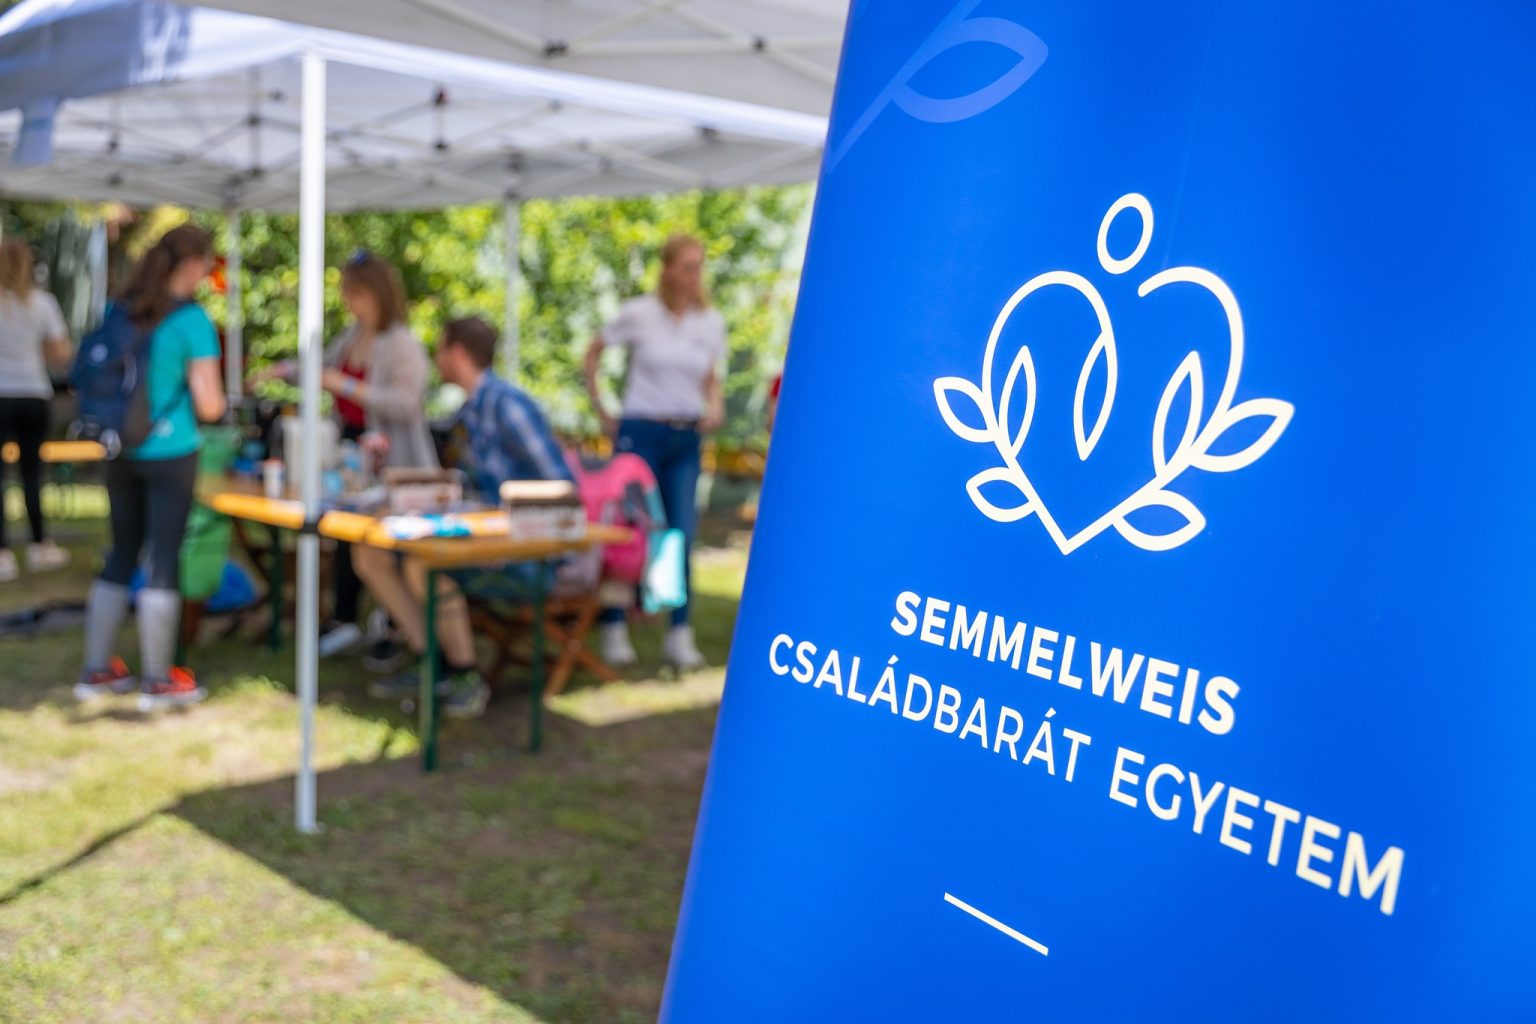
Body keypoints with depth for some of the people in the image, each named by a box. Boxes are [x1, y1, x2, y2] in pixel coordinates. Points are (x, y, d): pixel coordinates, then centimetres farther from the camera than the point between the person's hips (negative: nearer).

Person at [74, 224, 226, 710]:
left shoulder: (121, 311, 5)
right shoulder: (192, 320, -12)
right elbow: (208, 405, -13)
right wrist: (218, 400, 8)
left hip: (121, 451, 6)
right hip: (170, 453, -6)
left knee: (121, 556, 14)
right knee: (163, 561, 1)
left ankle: (96, 671, 20)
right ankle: (158, 681, 8)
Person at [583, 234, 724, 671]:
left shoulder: (712, 322, 5)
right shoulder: (638, 314, -5)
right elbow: (593, 353, 6)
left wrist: (713, 407, -4)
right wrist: (601, 410, 2)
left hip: (687, 437, 3)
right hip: (641, 432, -3)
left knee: (683, 535, 1)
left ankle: (679, 635, 11)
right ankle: (614, 629, 13)